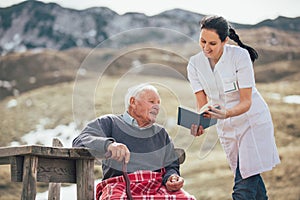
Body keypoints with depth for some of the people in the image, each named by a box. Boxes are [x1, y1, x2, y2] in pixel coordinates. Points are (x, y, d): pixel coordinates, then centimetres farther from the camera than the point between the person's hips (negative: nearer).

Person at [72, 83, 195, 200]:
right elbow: (79, 142, -2)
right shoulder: (110, 123, 13)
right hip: (119, 183, -4)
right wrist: (108, 144, -23)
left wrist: (172, 177, 1)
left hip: (157, 184, 4)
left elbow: (171, 166, 27)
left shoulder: (160, 133, 28)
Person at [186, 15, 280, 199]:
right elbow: (202, 104, -9)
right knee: (252, 180, 14)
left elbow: (246, 102, -21)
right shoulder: (195, 64, -7)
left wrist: (226, 113, -41)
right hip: (226, 128, 5)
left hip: (253, 121, -5)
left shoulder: (240, 56, -20)